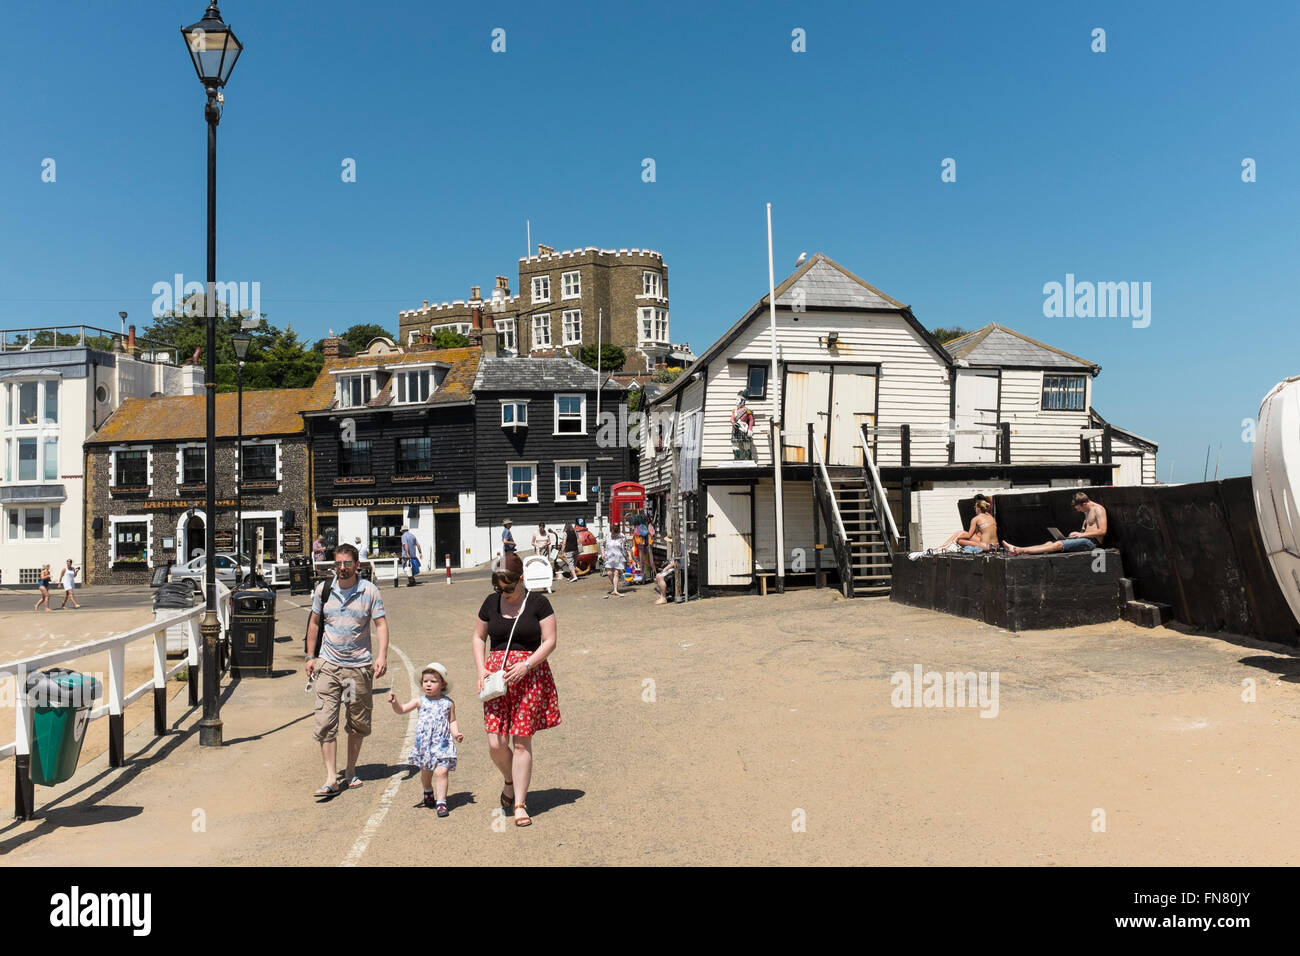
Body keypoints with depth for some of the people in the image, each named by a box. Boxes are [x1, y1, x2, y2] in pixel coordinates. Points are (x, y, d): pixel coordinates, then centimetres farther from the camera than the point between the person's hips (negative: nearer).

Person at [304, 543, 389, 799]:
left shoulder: (369, 591, -4)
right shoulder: (324, 591, 3)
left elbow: (381, 624, -5)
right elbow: (314, 623, 15)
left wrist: (382, 656, -18)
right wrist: (310, 656, 12)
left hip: (359, 666, -1)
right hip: (328, 665, 1)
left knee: (358, 724, 10)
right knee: (325, 722, -7)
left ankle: (351, 772, 26)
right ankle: (331, 779, -4)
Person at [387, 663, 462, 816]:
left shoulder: (448, 703, 1)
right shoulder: (420, 701, 2)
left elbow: (452, 721, 8)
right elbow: (401, 710, -5)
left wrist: (456, 733, -9)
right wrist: (394, 702, -23)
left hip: (442, 744, -2)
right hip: (424, 744, 2)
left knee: (441, 772, -13)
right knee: (425, 772, 16)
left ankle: (441, 802, -6)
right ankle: (428, 792, 45)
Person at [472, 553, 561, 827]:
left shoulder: (538, 603, -2)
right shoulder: (491, 602, 8)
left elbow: (549, 641, -3)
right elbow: (478, 637, 16)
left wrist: (526, 665, -16)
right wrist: (481, 669, 2)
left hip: (529, 674, -3)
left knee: (522, 741, -1)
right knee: (495, 743, -4)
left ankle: (520, 804, 11)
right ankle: (510, 782, 27)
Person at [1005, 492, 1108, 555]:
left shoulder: (1098, 510, -11)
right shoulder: (1087, 511, 19)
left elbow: (1102, 531, -19)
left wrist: (1082, 535, -16)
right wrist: (1078, 533, 9)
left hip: (1092, 541, -10)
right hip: (1085, 539, 10)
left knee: (1059, 545, -24)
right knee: (1050, 543, -5)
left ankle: (1020, 550, -33)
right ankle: (1018, 550, -19)